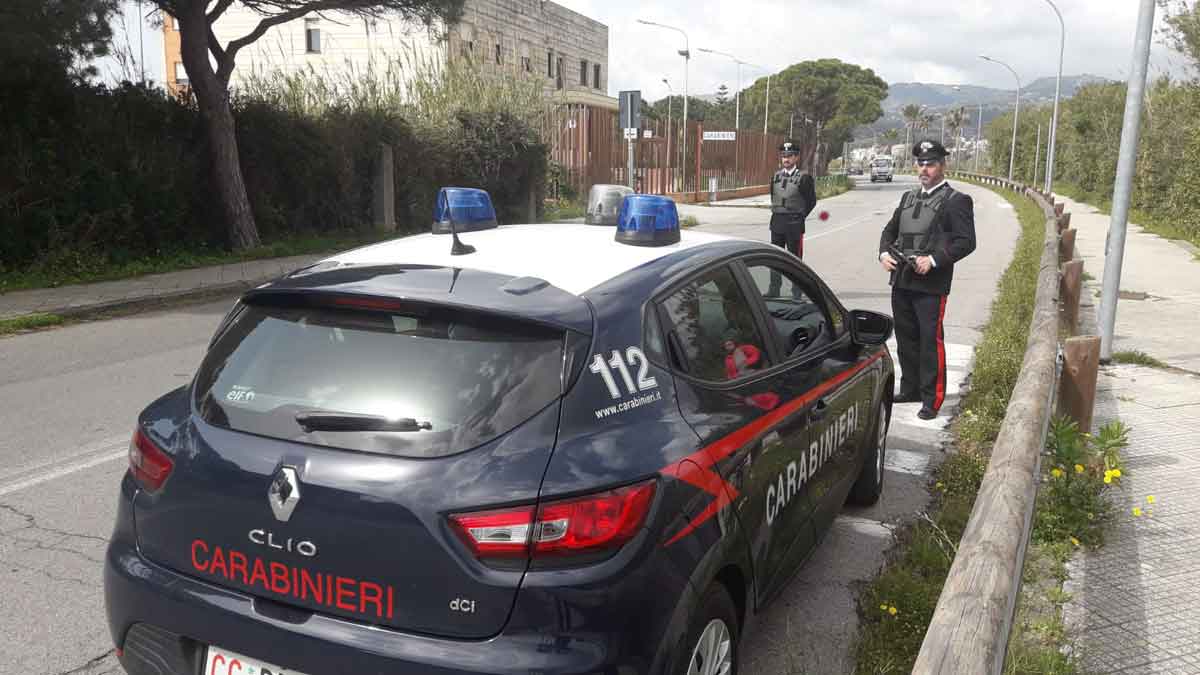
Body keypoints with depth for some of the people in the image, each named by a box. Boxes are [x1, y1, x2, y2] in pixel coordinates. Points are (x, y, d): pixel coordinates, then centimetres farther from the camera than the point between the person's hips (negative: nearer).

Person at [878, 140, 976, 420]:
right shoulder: (908, 198, 18)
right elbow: (890, 230, 22)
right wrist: (884, 253, 2)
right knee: (905, 338, 14)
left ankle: (932, 399, 4)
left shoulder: (956, 201, -3)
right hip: (901, 281, 7)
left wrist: (934, 260, -20)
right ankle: (910, 389, 28)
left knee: (931, 341, -4)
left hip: (931, 285, -7)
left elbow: (966, 242, -10)